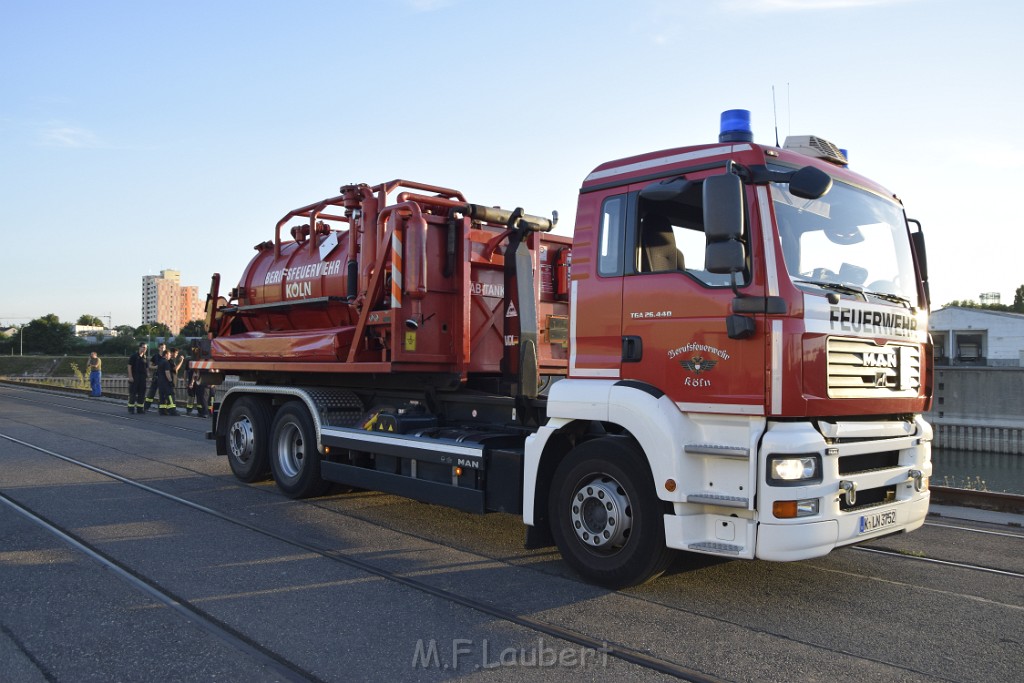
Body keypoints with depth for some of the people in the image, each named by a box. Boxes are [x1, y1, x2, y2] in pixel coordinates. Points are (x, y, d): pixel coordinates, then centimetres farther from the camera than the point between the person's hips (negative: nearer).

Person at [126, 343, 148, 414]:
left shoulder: (145, 358, 11)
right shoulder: (134, 356, -3)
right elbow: (129, 366, -6)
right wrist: (130, 376, -13)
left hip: (142, 378, 5)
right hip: (134, 377, -5)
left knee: (142, 393, 5)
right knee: (132, 393, -2)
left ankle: (139, 409, 12)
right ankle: (131, 408, 4)